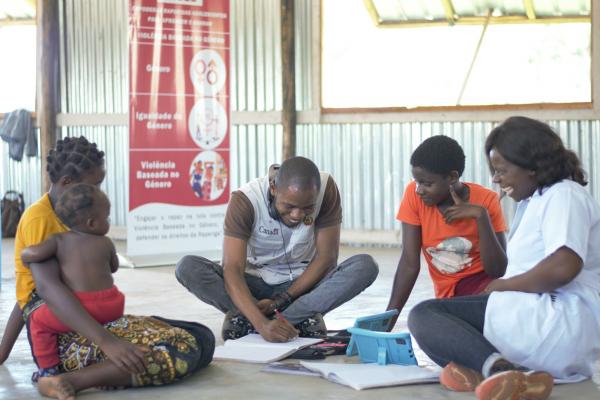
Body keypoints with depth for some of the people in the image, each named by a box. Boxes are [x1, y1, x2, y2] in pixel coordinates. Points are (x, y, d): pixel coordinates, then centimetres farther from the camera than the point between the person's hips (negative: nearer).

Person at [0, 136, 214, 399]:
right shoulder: (39, 218, -9)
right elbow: (47, 287, -26)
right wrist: (106, 341, -36)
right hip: (64, 337, -10)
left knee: (202, 339, -1)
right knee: (182, 350, -26)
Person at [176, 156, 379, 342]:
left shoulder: (326, 189, -18)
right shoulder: (245, 200, -24)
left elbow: (326, 258, -14)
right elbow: (232, 270, -31)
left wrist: (280, 301, -21)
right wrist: (262, 324, -46)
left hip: (304, 284, 2)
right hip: (256, 284, -1)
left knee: (365, 266, -27)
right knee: (187, 268, -28)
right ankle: (300, 317, -27)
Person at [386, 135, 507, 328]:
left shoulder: (486, 201, -13)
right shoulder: (414, 195, -10)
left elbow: (497, 270, -18)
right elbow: (409, 264, -11)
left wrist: (481, 216, -27)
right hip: (450, 294, 2)